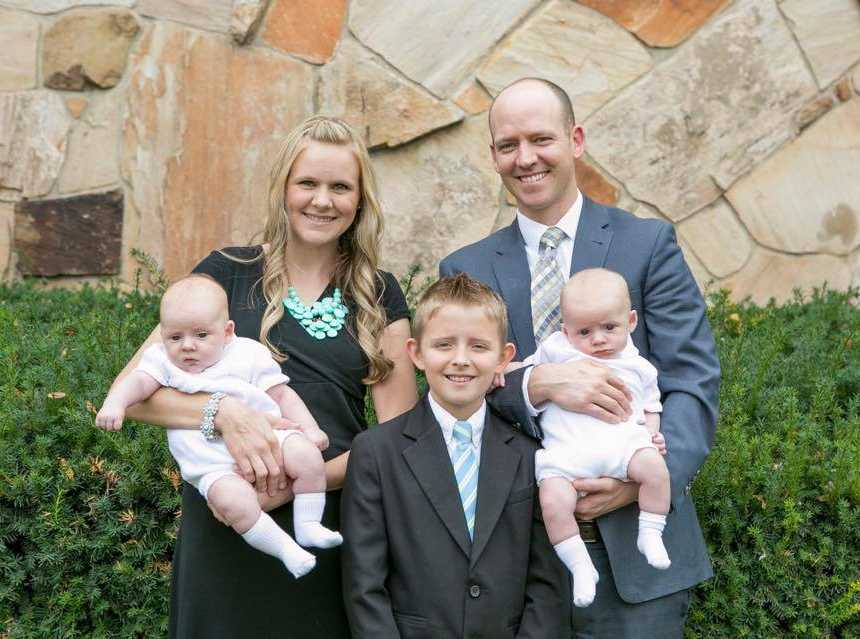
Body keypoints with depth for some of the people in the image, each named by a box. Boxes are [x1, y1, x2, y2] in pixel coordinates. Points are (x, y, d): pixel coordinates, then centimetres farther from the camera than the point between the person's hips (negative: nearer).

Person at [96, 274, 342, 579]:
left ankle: (307, 525, -6)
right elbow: (138, 381, -7)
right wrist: (115, 402, -28)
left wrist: (309, 429, 0)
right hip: (215, 466, -1)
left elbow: (281, 394, 10)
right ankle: (285, 548, -15)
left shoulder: (248, 354, 8)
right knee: (233, 499, -31)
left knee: (307, 456, -24)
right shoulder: (163, 360, 10)